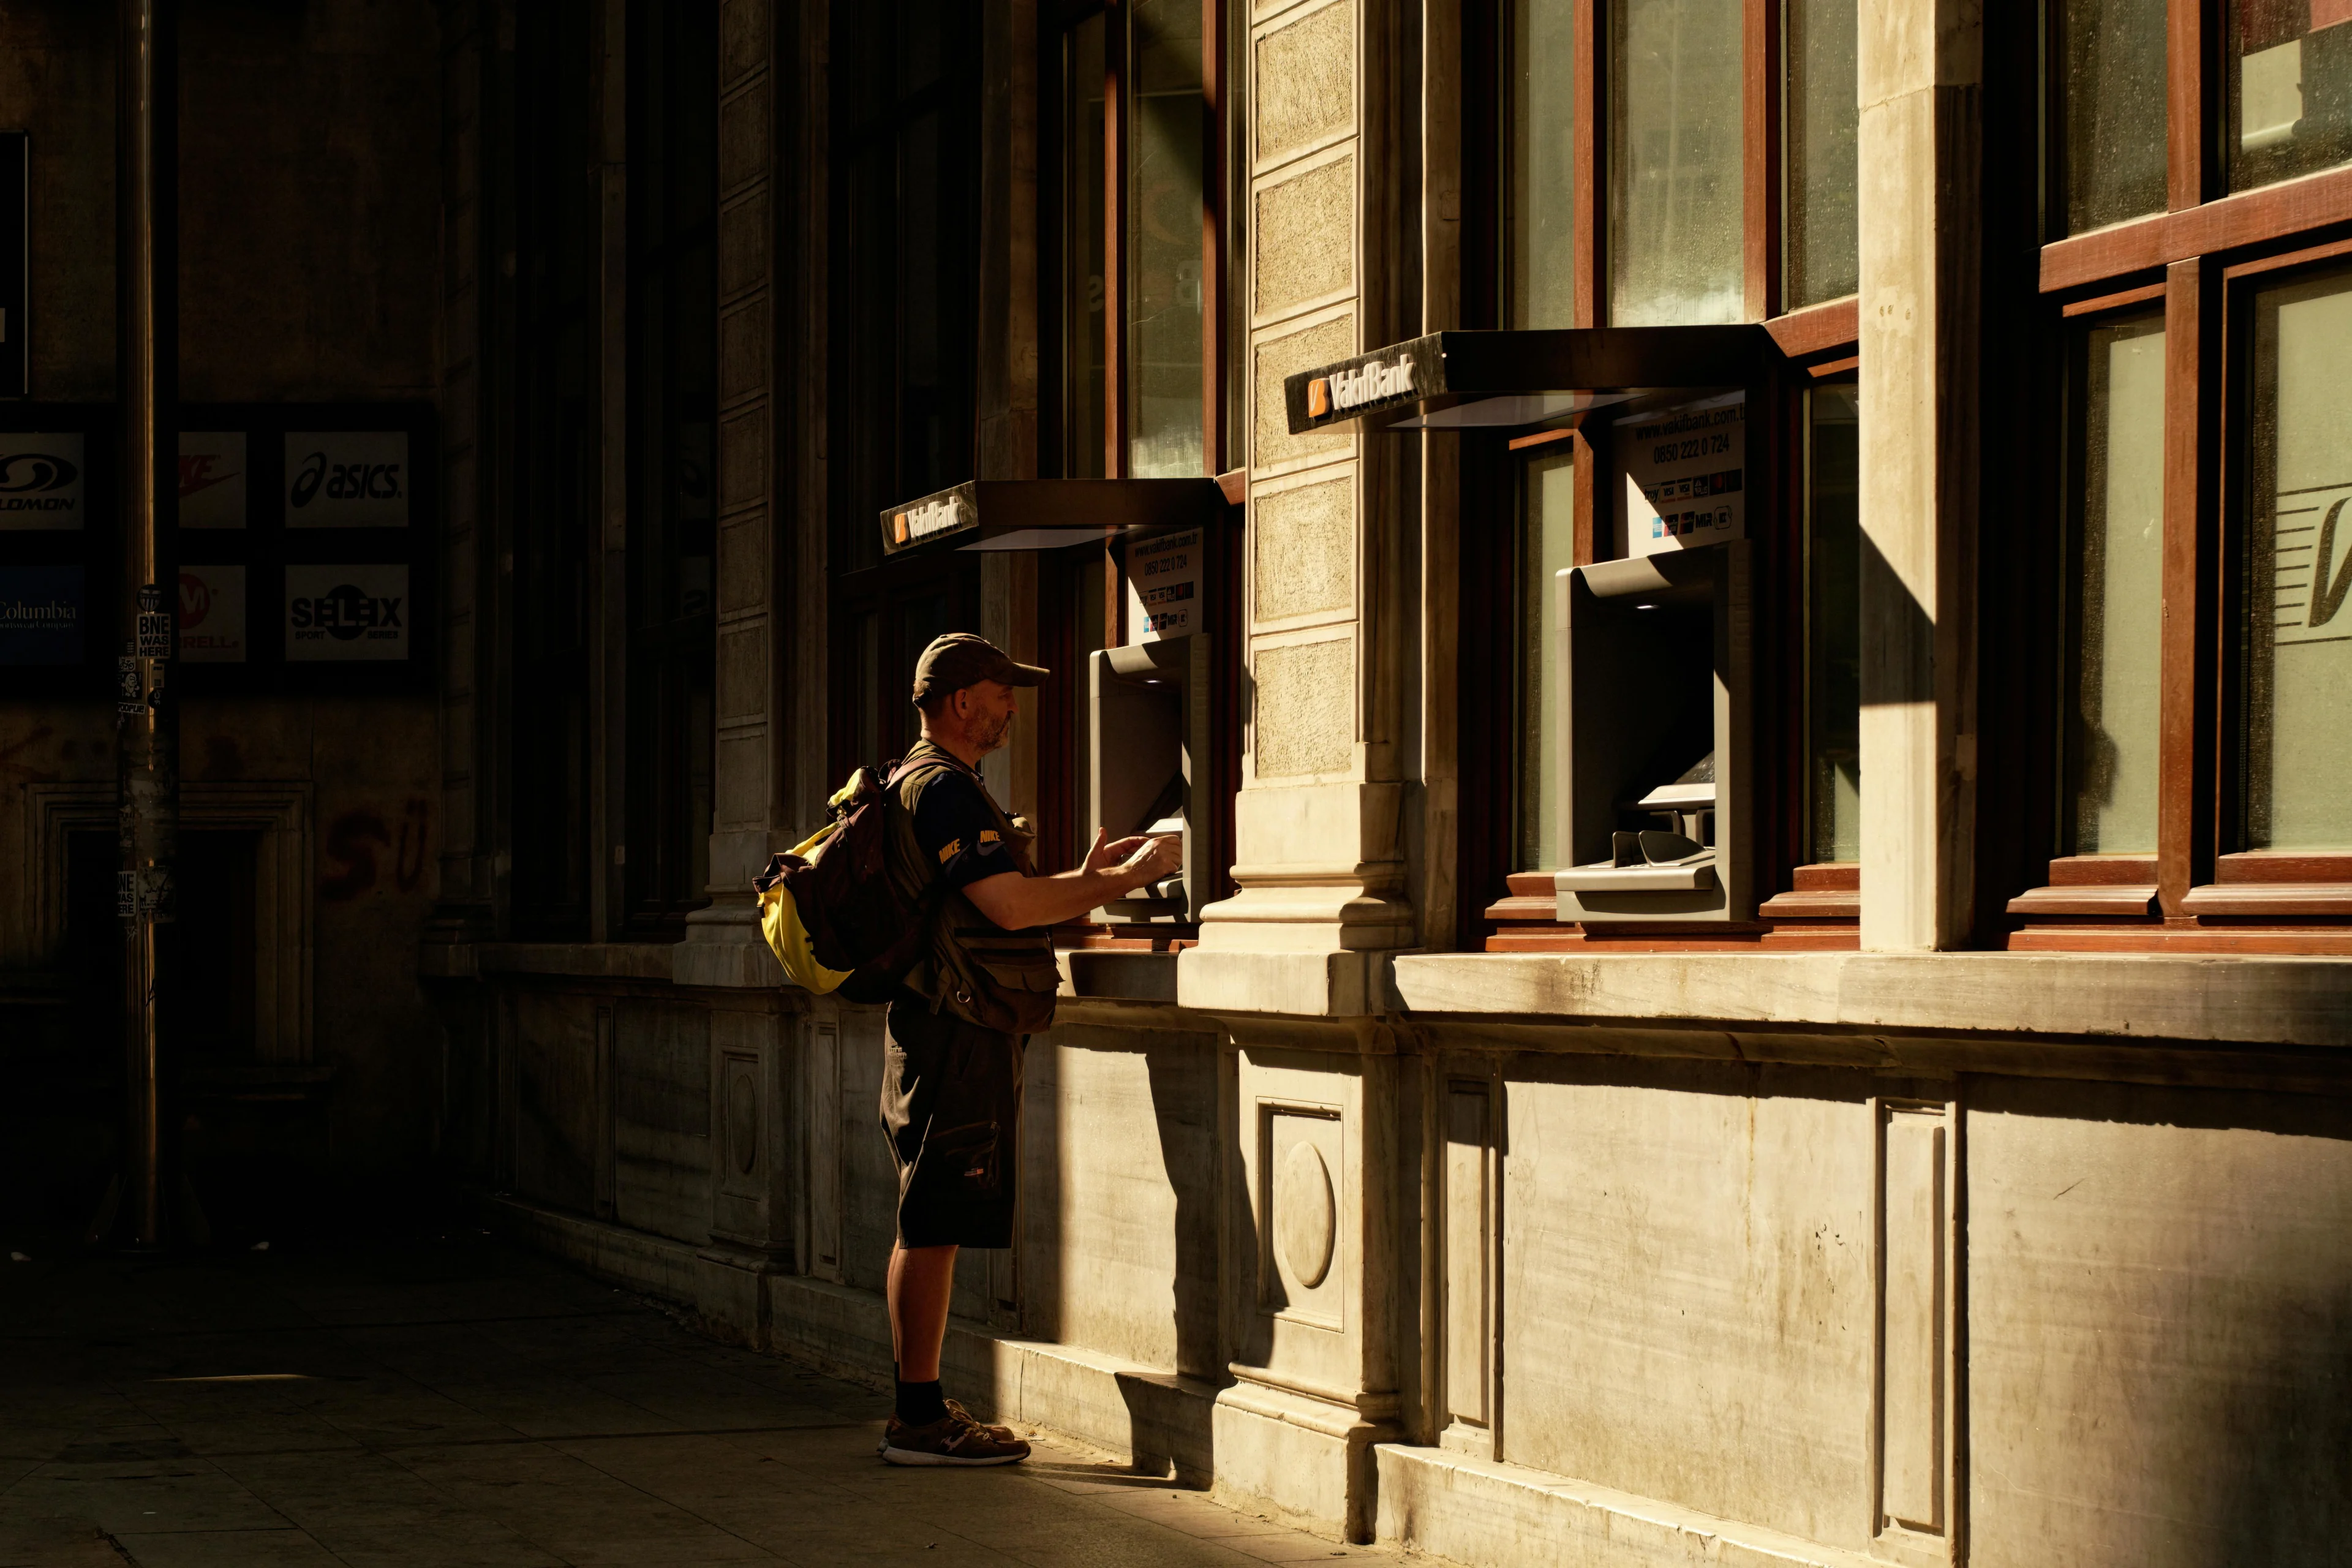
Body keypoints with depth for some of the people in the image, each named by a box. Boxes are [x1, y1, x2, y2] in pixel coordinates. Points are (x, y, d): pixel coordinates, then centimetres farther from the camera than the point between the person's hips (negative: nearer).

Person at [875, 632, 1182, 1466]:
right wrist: (1122, 881, -12)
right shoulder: (943, 789, -13)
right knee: (932, 1229, -9)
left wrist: (1088, 874, 17)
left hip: (949, 1036, 11)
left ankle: (921, 1408, 16)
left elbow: (999, 904, 24)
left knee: (929, 1230, 12)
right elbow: (1011, 905, -21)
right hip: (956, 1037, -11)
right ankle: (919, 1418, -8)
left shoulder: (931, 787, 22)